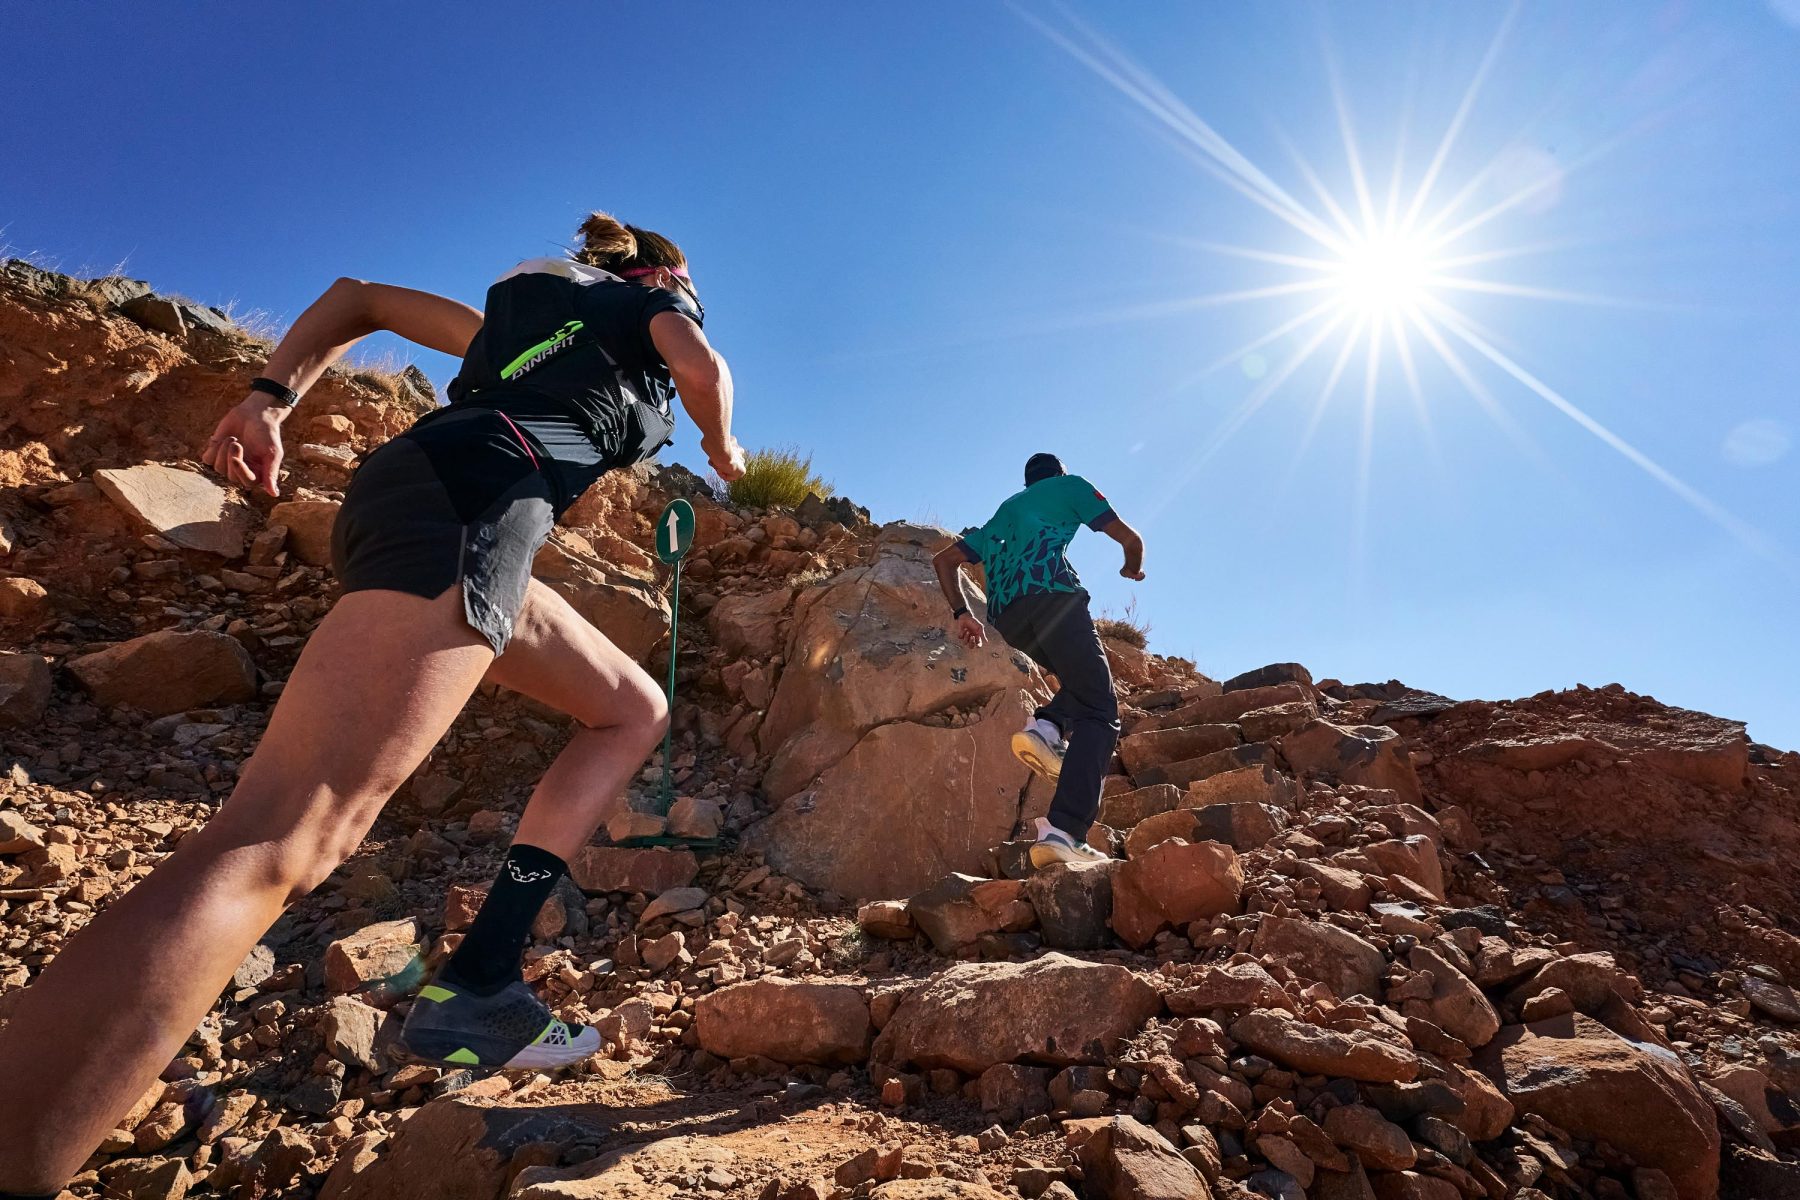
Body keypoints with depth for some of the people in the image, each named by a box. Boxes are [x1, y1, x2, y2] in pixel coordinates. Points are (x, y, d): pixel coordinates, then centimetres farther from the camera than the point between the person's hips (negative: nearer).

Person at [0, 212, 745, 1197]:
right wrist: (722, 448, 16)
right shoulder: (655, 303, 19)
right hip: (471, 497, -9)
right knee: (281, 841, -22)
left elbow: (356, 296, 36)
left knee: (635, 709, 17)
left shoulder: (527, 307, 37)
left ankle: (477, 984, 6)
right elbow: (703, 367, -5)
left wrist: (270, 397, 22)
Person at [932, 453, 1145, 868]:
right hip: (1051, 594, -6)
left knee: (1082, 683, 25)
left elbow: (944, 559, 30)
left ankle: (1046, 727, -6)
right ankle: (1063, 831, -23)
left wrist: (962, 613, 23)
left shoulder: (1004, 511, 36)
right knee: (1099, 711, -6)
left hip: (1005, 616, 6)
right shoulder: (1070, 486, 23)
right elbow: (1130, 539, 16)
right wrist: (1132, 569, 37)